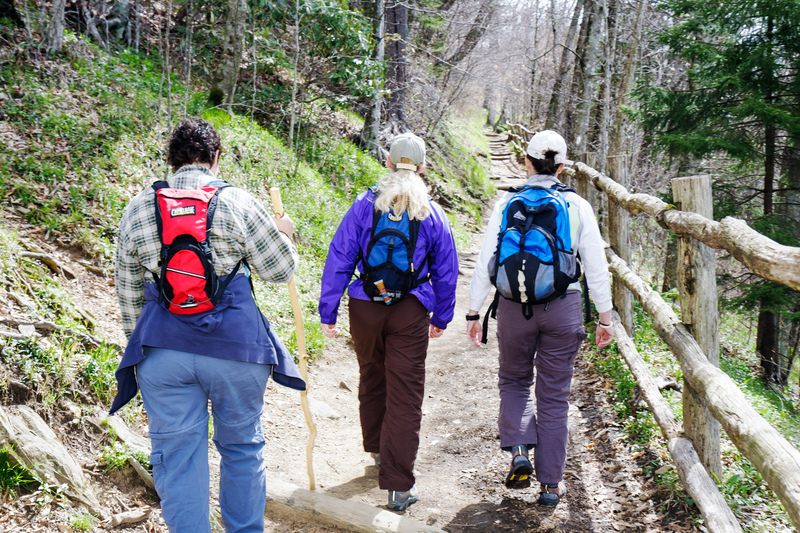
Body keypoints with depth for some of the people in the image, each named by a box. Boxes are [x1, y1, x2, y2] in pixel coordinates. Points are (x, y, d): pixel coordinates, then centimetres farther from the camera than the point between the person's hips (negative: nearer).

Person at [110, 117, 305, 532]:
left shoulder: (137, 208, 7)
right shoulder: (237, 202, -3)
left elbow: (128, 291, 12)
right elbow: (280, 269, 2)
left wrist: (139, 343, 23)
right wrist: (282, 234, 22)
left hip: (163, 345, 2)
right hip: (234, 342, -1)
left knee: (176, 456, 8)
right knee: (241, 447, 16)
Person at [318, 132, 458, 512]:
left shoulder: (364, 206, -3)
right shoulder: (432, 214, 0)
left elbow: (339, 260, -4)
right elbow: (446, 272, 7)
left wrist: (328, 312, 1)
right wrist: (441, 317, 19)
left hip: (365, 307, 1)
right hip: (410, 312, -1)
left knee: (372, 380, 23)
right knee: (405, 395, 1)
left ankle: (378, 450, 42)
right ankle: (399, 486, 0)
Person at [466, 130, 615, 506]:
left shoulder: (507, 204, -2)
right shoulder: (577, 206, -1)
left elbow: (485, 262, -2)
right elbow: (596, 267, 1)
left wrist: (474, 312, 5)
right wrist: (605, 317, 9)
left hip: (515, 306, 0)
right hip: (563, 306, 0)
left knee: (514, 380, 22)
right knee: (554, 395, 10)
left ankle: (519, 451, 3)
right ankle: (550, 483, 15)